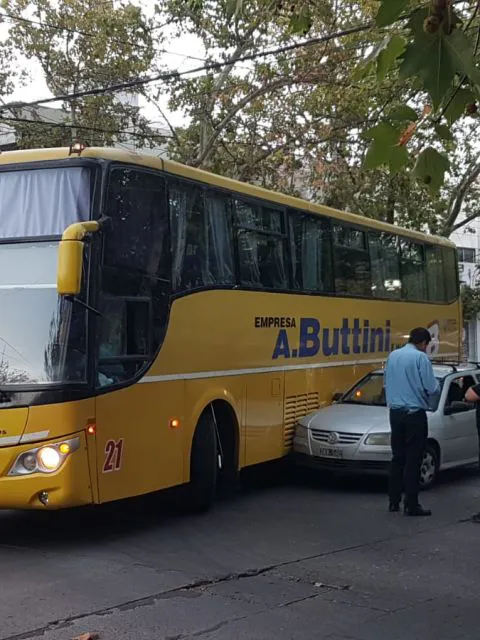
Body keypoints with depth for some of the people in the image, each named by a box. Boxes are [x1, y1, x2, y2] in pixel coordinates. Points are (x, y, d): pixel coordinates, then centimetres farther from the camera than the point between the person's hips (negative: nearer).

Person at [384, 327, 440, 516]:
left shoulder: (392, 356, 8)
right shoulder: (420, 357, -11)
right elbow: (432, 388, -12)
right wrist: (436, 388, 10)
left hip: (395, 412, 6)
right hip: (415, 413, -6)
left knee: (397, 457, 13)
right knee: (413, 460, -2)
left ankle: (394, 501, 16)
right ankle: (411, 504, -1)